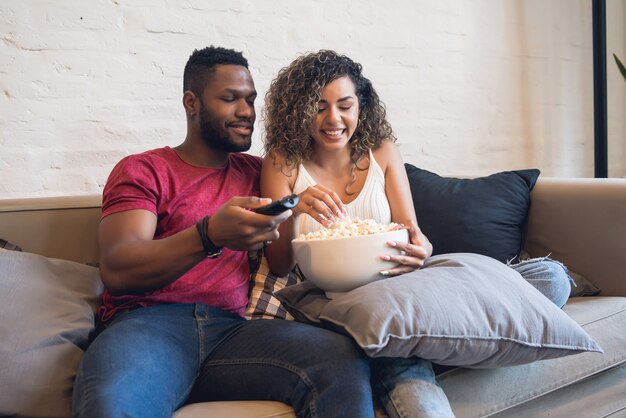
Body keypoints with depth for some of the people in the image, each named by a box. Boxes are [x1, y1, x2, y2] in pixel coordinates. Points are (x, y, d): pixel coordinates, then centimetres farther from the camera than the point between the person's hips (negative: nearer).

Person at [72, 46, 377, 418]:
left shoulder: (255, 173, 21)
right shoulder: (142, 170, 9)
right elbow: (116, 270, -7)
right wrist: (211, 236, -23)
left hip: (232, 328, 4)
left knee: (348, 363, -25)